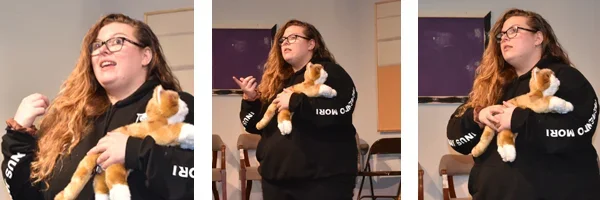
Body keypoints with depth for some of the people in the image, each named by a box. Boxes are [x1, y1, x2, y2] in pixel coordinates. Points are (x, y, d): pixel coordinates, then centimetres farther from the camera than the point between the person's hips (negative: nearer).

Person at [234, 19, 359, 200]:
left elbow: (341, 110, -21)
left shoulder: (330, 73, -1)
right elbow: (256, 126, 19)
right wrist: (250, 99, 2)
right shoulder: (276, 81, 16)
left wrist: (295, 102, -19)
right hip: (275, 179, 6)